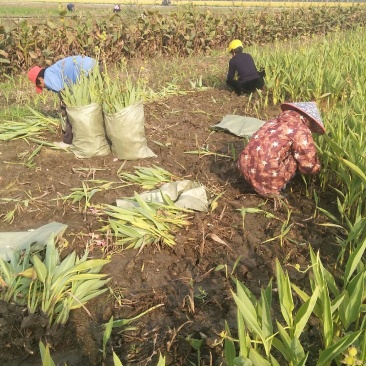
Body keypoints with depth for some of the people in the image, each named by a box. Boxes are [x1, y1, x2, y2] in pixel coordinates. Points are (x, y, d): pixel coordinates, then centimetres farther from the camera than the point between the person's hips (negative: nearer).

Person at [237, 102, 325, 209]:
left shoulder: (274, 121, 19)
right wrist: (317, 167, 26)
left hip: (245, 168, 8)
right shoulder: (301, 131, -3)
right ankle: (272, 190, 9)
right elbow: (309, 166, 2)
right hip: (266, 176, -8)